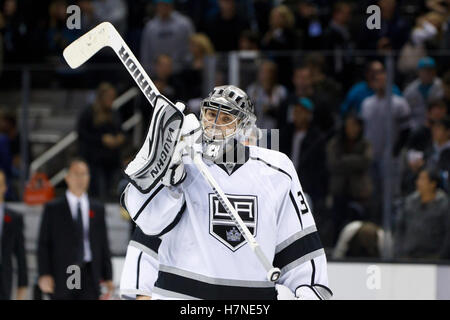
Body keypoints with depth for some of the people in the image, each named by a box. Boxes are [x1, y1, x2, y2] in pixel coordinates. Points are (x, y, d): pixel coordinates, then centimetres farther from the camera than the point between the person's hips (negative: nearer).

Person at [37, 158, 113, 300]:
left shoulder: (98, 209, 13)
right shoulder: (53, 208, 5)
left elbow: (103, 245, 13)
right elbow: (44, 245, 1)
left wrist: (107, 277, 7)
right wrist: (44, 275, -10)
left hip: (90, 277, 2)